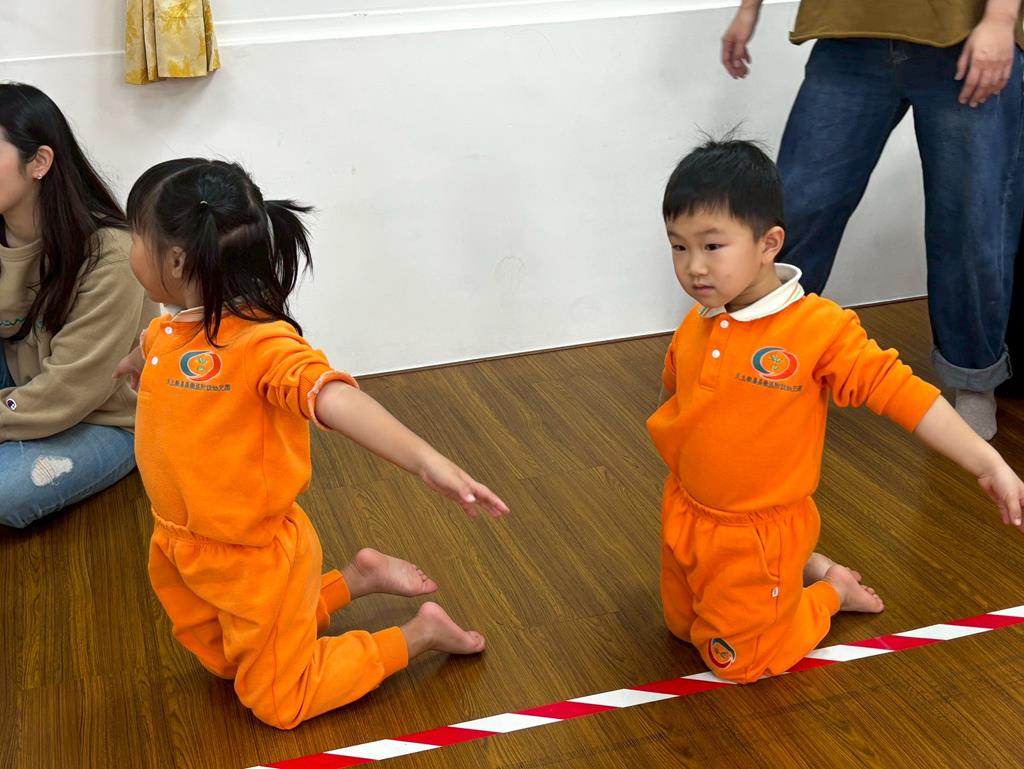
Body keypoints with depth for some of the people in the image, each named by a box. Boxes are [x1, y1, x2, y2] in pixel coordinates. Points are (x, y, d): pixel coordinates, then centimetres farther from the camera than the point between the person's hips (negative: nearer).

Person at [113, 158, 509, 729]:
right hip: (182, 548, 8)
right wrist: (139, 364, 48)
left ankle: (420, 633, 22)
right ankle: (357, 579, 34)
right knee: (226, 663, 28)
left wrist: (426, 459, -63)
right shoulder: (166, 331, -3)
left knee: (280, 702, 9)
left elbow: (335, 398, -47)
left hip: (257, 556, -8)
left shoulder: (262, 342, -29)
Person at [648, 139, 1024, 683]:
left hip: (757, 532, -6)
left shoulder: (819, 328, -23)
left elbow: (896, 389, -24)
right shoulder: (695, 328, -6)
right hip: (685, 516, 6)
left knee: (739, 659, 7)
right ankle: (806, 568, 37)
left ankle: (832, 592, 31)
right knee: (682, 627, 24)